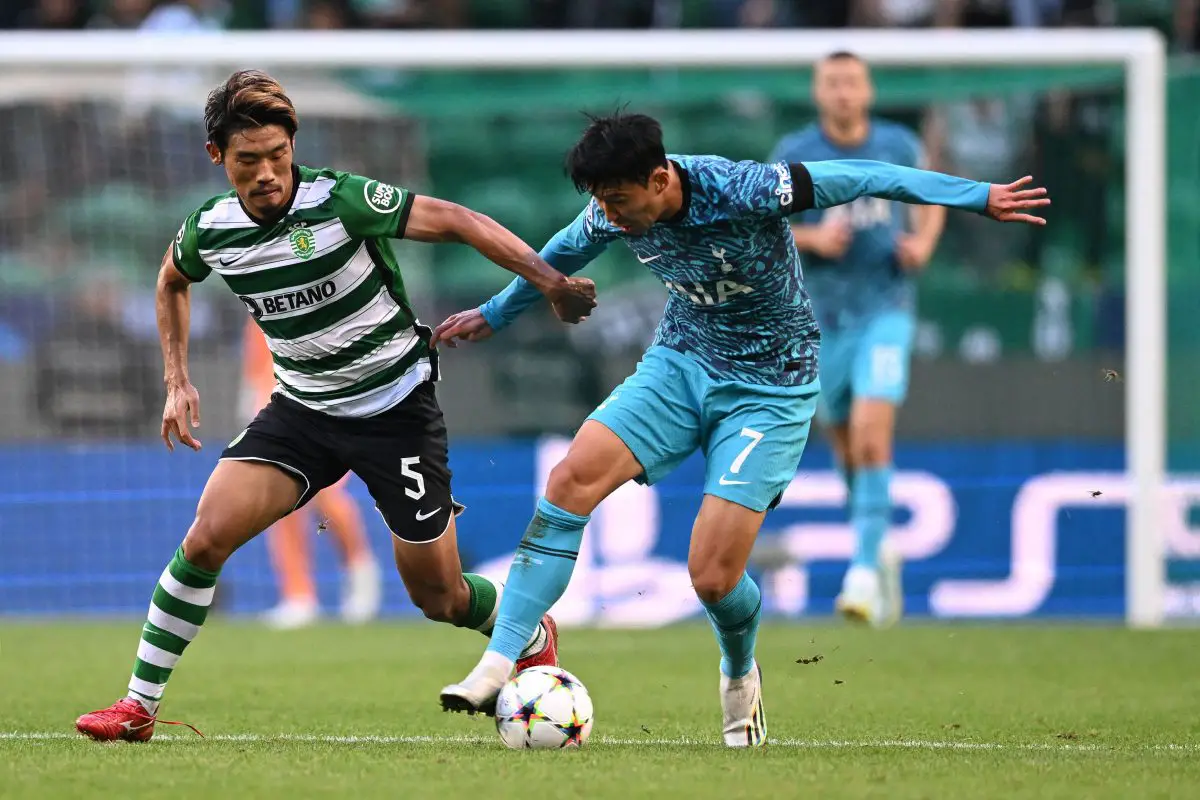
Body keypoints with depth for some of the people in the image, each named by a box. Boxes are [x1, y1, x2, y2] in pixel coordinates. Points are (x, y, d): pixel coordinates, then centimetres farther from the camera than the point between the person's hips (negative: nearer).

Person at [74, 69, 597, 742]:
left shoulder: (341, 200, -22)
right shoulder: (209, 231, -7)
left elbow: (455, 221, -18)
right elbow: (172, 281, 18)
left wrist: (550, 281, -26)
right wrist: (178, 380, 11)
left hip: (396, 405, -3)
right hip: (303, 409, 3)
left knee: (439, 599, 2)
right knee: (208, 536, -17)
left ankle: (534, 640, 37)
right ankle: (140, 705, -5)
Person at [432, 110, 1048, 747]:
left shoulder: (742, 192, -29)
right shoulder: (610, 215, -11)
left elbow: (862, 179, -19)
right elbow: (563, 254, 14)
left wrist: (980, 197, -16)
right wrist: (494, 314, 28)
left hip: (769, 389, -5)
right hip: (680, 363, 5)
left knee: (713, 576, -13)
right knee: (571, 480, -20)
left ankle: (740, 676, 23)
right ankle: (499, 665, -20)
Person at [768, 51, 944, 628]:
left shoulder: (898, 146, 0)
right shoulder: (793, 155, -3)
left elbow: (931, 197, 17)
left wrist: (924, 242, -2)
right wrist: (812, 238, -18)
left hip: (886, 309, -2)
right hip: (824, 317, 2)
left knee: (872, 436, -19)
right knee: (845, 445, 12)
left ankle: (865, 570, -20)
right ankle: (880, 548, 37)